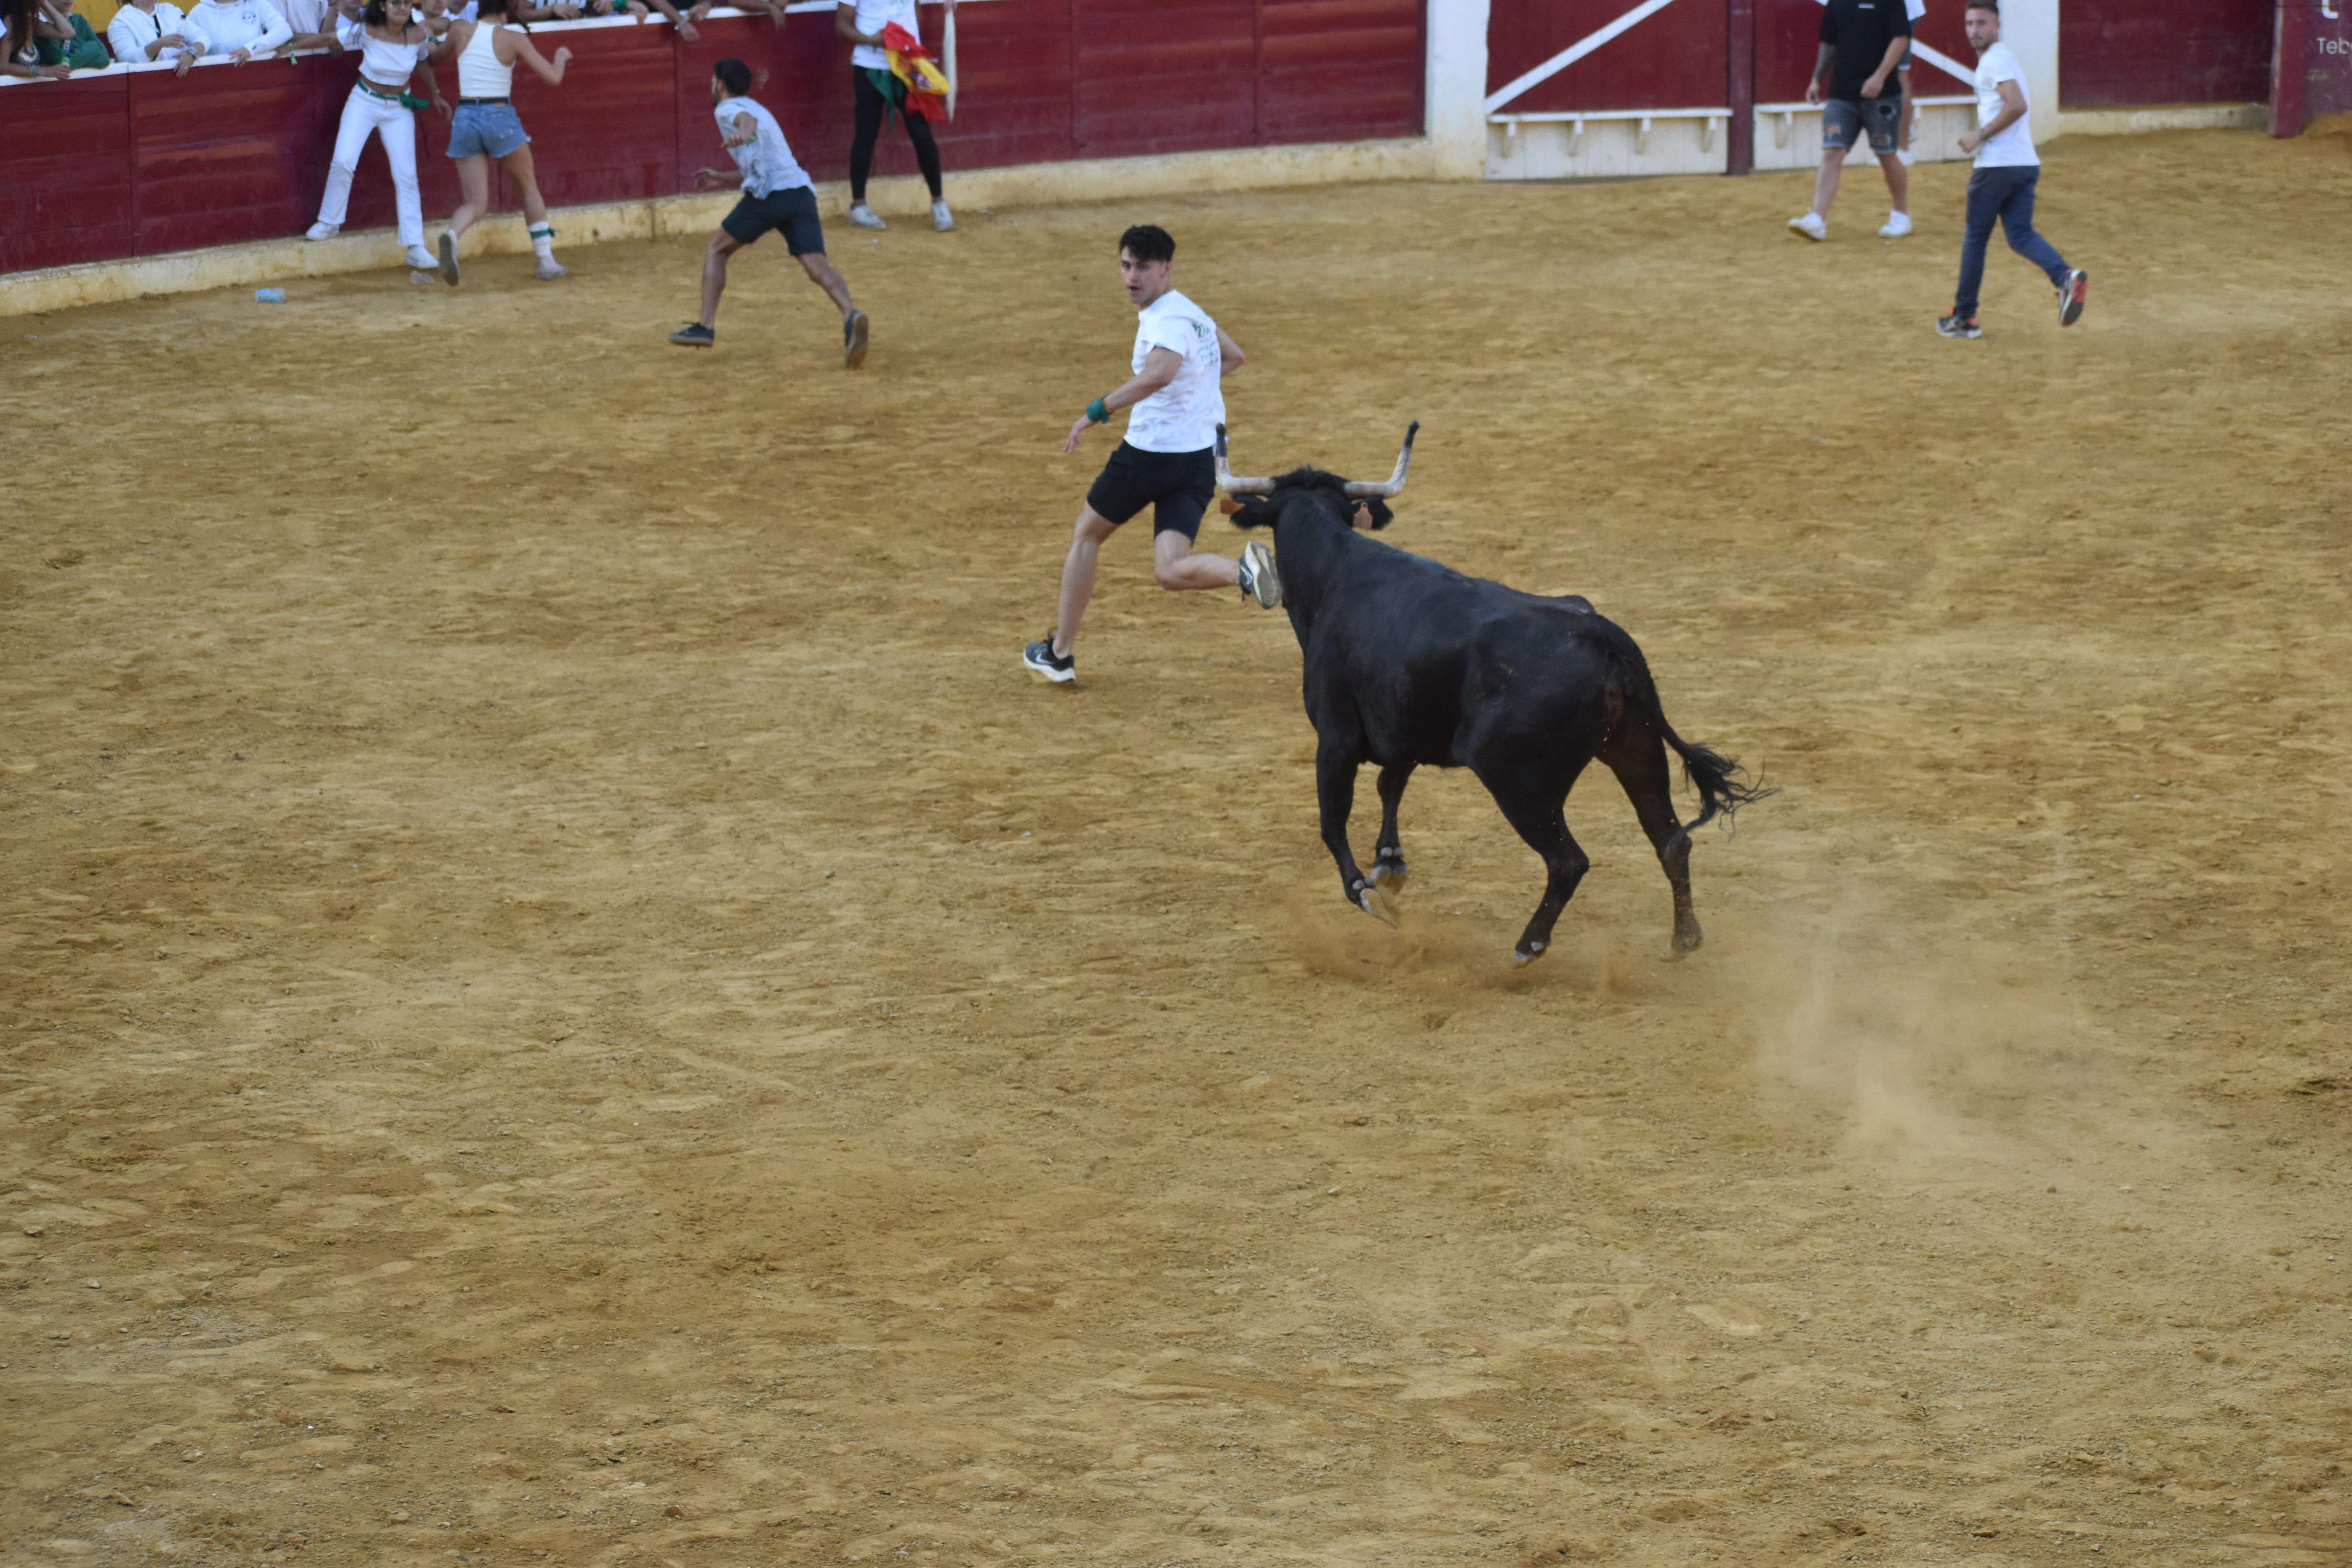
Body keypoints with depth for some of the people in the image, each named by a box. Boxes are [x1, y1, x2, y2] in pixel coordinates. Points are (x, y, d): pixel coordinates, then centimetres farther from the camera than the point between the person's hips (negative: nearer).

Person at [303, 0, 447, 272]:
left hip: (399, 109, 1)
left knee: (406, 176, -6)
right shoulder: (368, 32, -17)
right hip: (364, 102, -1)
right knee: (343, 162, -17)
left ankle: (415, 247, -4)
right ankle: (328, 224, 5)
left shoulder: (419, 35, -11)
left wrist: (436, 95, 19)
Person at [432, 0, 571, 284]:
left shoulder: (461, 30, 2)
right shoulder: (514, 38, -5)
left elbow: (438, 52, 24)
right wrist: (561, 57, 17)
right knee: (529, 188, 21)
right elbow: (553, 78, -4)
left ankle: (451, 235, -30)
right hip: (500, 118, -2)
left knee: (475, 203, 4)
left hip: (465, 120, 2)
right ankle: (546, 262, 18)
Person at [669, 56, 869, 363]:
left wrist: (743, 132, -40)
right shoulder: (759, 109, 35)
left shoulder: (727, 108, 10)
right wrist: (724, 180, 52)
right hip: (802, 191, 6)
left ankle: (706, 326, 11)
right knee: (818, 267, -11)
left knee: (716, 250, 16)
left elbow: (747, 119, -17)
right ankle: (850, 316, -38)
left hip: (768, 195, -6)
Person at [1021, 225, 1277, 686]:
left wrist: (1097, 412, -37)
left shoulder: (1168, 320, -17)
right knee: (1171, 571, -3)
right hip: (1201, 460, 8)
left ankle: (1060, 651, 22)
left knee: (1086, 535, 16)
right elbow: (1234, 357, 30)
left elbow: (1160, 374, -39)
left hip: (1149, 452, -8)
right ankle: (1242, 570, -32)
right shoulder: (1191, 311, 12)